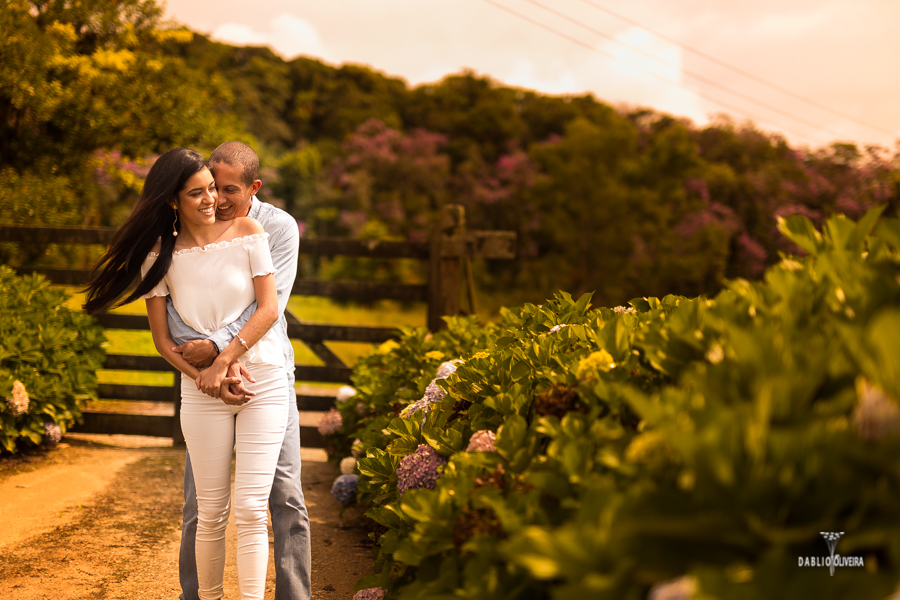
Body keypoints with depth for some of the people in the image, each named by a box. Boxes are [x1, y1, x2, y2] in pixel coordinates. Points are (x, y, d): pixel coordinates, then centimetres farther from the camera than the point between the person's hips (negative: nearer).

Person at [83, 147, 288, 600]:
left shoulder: (247, 232, -1)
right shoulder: (159, 256, 1)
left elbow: (269, 308, -5)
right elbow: (161, 339, 4)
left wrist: (223, 361, -10)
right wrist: (204, 377, -10)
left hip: (263, 383, -1)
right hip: (201, 394, 1)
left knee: (250, 510, -4)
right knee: (211, 513, 5)